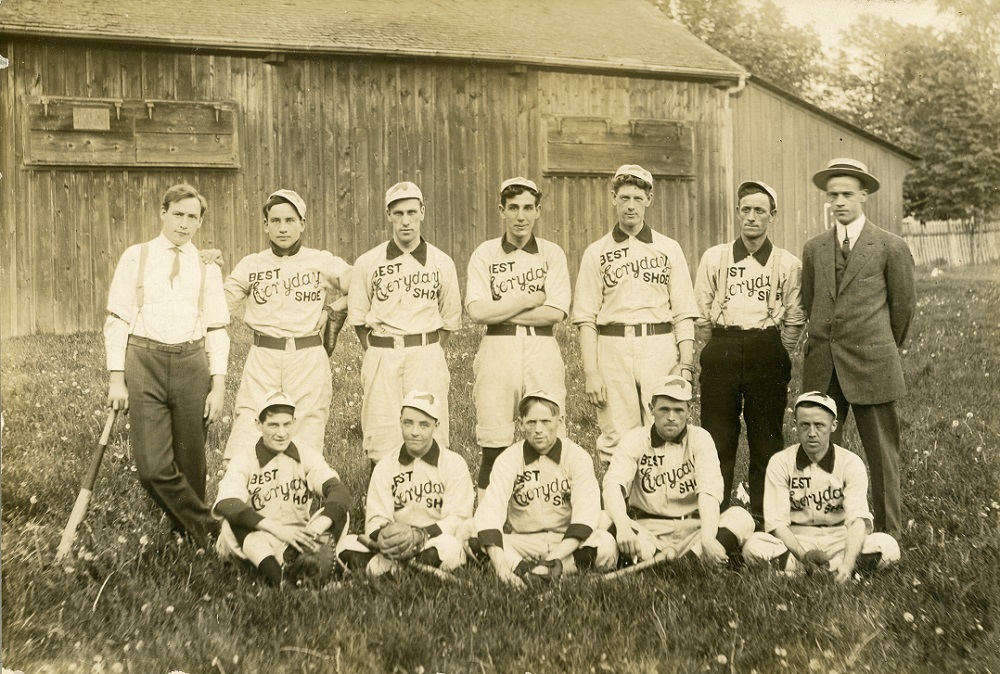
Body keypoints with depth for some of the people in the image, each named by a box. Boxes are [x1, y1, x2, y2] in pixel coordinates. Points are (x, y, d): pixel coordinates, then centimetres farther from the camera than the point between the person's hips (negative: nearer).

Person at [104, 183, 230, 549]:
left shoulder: (207, 267, 8)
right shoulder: (136, 257, 5)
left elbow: (217, 329, 7)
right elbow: (117, 320, 3)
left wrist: (218, 383, -1)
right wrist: (116, 378, -3)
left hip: (191, 363, 1)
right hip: (144, 361, -1)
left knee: (190, 464, 7)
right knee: (152, 466, -9)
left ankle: (192, 537, 24)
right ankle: (204, 526, 7)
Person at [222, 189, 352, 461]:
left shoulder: (322, 262, 4)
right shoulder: (251, 265, 8)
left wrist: (333, 308, 1)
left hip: (309, 360, -1)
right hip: (263, 360, 1)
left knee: (306, 447, 0)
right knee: (245, 450, -7)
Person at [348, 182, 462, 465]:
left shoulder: (442, 263, 5)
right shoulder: (367, 263, 4)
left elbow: (450, 319, 13)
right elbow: (358, 318, 12)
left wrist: (427, 354, 7)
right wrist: (378, 355, 7)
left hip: (427, 355, 0)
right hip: (381, 356, 0)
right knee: (381, 443, -2)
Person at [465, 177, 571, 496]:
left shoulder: (552, 254, 6)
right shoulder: (484, 254, 6)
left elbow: (555, 312, -6)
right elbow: (477, 311, -7)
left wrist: (501, 309, -6)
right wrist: (531, 299, -4)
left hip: (542, 351, 0)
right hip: (497, 350, 0)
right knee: (494, 447, 1)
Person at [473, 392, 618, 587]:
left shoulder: (577, 456, -6)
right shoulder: (508, 459, -6)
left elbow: (587, 512, -17)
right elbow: (490, 512, -18)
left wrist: (553, 557, -30)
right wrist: (501, 566, -35)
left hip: (567, 542, 0)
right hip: (523, 543, 0)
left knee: (606, 544, -31)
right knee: (475, 542, -28)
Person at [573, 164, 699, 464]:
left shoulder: (669, 249, 10)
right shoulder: (596, 252, 8)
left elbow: (684, 313, 6)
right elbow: (586, 317, 4)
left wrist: (685, 364, -4)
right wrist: (591, 372, -4)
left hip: (660, 348, 0)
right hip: (612, 349, 0)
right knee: (616, 440, -1)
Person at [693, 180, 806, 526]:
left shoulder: (789, 264, 4)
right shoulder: (714, 257, 6)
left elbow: (794, 320, 7)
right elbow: (701, 315, 8)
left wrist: (776, 359, 3)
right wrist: (720, 351, 7)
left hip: (768, 352, 0)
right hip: (722, 352, 1)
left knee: (767, 438, 4)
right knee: (718, 438, 2)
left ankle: (764, 517, 15)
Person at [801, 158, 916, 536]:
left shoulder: (891, 248, 1)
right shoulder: (813, 249, 11)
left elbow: (903, 306, 9)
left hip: (872, 365, -3)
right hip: (822, 366, 3)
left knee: (882, 451, 3)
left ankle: (888, 532, 13)